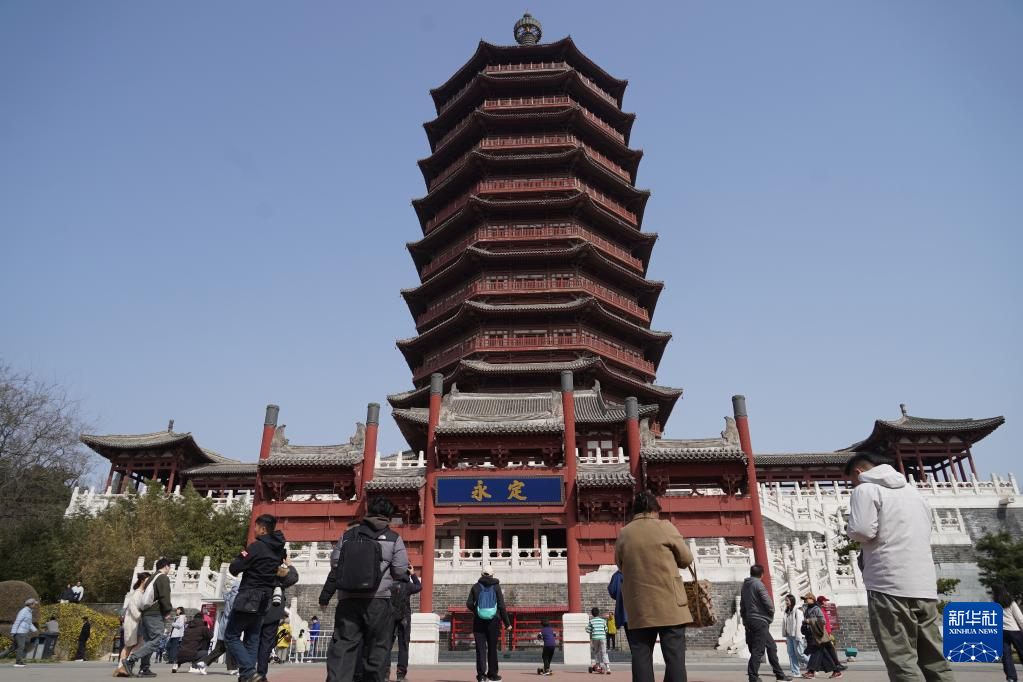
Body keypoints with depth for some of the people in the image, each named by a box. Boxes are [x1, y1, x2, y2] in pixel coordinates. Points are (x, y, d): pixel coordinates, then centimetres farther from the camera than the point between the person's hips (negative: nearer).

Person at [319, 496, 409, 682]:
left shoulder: (348, 535, 10)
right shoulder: (393, 538, 1)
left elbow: (335, 565, 8)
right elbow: (401, 572, -2)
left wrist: (325, 595, 14)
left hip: (347, 599, 2)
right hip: (377, 600, -2)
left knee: (342, 644, 3)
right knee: (376, 646, 10)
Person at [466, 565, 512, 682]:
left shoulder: (476, 587, 2)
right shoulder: (496, 587, -1)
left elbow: (469, 604, -2)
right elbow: (501, 606, -5)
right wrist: (507, 623, 1)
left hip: (479, 621, 0)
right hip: (493, 621, 0)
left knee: (480, 648, 2)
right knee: (492, 648, 11)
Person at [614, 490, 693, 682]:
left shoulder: (623, 534, 5)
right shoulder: (665, 527, -3)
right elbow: (687, 559, 4)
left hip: (638, 607, 3)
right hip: (669, 604, -2)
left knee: (641, 657, 4)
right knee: (674, 656, 0)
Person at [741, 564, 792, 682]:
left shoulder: (745, 585, 13)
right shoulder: (758, 584, -10)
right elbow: (768, 603, -13)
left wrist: (745, 619, 19)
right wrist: (771, 616, 4)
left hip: (749, 621, 8)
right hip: (760, 621, -8)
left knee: (771, 647, 17)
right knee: (758, 650, -6)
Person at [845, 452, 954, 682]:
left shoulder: (866, 489, -2)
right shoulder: (913, 490, 22)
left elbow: (862, 531, -14)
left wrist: (851, 531, 6)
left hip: (889, 585, -8)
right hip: (925, 585, 8)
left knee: (902, 661, -6)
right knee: (935, 661, 11)